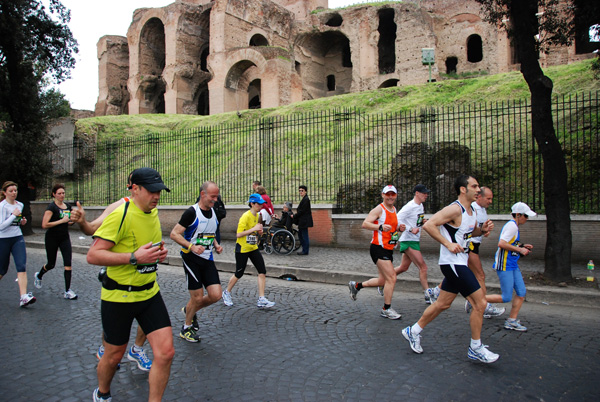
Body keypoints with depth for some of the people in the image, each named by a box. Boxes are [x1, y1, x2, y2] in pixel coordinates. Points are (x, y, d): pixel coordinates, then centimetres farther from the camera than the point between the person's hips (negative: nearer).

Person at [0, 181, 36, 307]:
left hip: (18, 238, 4)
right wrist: (14, 215, -20)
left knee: (22, 266, -12)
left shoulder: (20, 205, 8)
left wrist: (22, 221, 5)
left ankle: (23, 297, -19)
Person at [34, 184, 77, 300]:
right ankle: (38, 276, 47)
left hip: (65, 238, 4)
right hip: (52, 238, -4)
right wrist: (61, 221, -22)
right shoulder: (51, 207, -13)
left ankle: (67, 291, -3)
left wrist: (71, 221, 0)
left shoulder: (68, 206, 6)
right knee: (51, 264, 12)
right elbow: (44, 225, -22)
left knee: (68, 263, -8)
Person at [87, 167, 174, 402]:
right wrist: (134, 257, -30)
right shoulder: (121, 215, -19)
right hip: (119, 296, -6)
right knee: (114, 355, 14)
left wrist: (159, 253, 3)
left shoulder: (153, 213, 5)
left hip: (149, 293, 6)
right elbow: (93, 255, -22)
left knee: (165, 353, -4)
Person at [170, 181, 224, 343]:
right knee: (197, 298, -2)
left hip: (208, 259, 6)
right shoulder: (192, 212, -12)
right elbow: (174, 234, -13)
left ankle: (190, 310, 27)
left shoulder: (213, 212, 10)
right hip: (191, 258, -6)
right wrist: (192, 246, -25)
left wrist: (216, 245, 7)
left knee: (216, 295, -2)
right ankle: (186, 328, 25)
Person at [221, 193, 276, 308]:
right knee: (239, 273, 6)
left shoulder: (257, 215, 8)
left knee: (262, 272, -5)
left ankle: (261, 300, 0)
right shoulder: (245, 216, -18)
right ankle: (227, 293, 32)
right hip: (242, 249, -7)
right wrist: (254, 229, -25)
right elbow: (238, 234, -24)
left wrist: (258, 232, 3)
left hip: (253, 248, 7)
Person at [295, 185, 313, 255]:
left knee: (304, 235, -4)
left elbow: (302, 211, -18)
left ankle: (305, 251, 3)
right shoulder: (304, 199, 16)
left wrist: (294, 216, -10)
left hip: (304, 220, -10)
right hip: (302, 220, 10)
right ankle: (304, 249, 23)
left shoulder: (306, 199, -16)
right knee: (300, 234, 15)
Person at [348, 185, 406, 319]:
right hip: (378, 248, -9)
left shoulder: (394, 210, 15)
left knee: (383, 281, 14)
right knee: (391, 278, -12)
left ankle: (356, 285, 32)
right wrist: (380, 226, -32)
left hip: (388, 250, 9)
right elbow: (365, 224, -18)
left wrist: (399, 228, 6)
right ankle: (386, 310, 2)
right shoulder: (379, 209, -11)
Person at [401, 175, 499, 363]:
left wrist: (482, 230, 6)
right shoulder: (455, 209, -17)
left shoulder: (471, 211, 12)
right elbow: (428, 225, -23)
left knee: (443, 303, 15)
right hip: (452, 263, -10)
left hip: (458, 264, 10)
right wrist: (448, 244, -23)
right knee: (480, 303, -5)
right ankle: (476, 348, 10)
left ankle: (413, 332, 28)